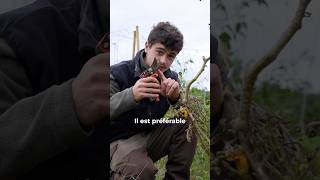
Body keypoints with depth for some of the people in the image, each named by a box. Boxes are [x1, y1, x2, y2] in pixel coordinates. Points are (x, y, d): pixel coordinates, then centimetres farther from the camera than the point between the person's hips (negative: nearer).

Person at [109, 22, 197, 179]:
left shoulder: (171, 77, 1)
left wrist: (176, 96, -28)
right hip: (119, 141, -6)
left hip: (151, 137, 6)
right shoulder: (117, 73, -15)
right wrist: (131, 95, -41)